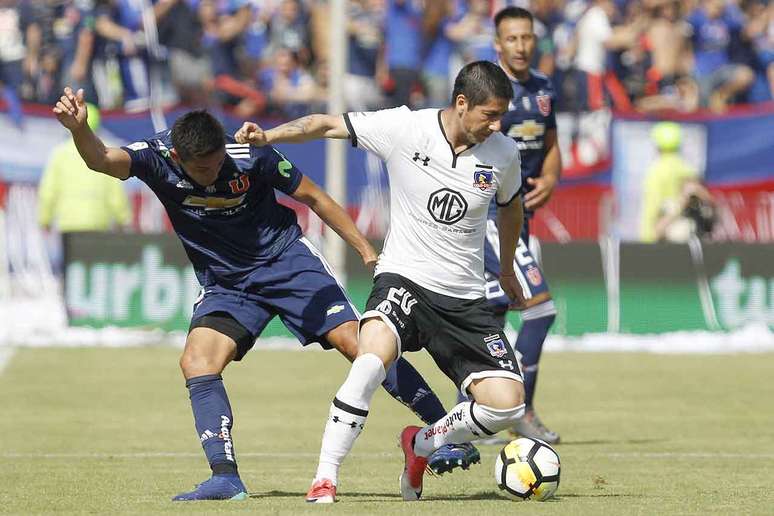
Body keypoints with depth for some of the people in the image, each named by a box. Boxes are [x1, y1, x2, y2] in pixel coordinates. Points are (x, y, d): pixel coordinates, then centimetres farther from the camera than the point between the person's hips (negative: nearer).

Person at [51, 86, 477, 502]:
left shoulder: (251, 156, -19)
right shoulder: (157, 159, -16)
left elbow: (312, 197, -5)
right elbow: (102, 159, -34)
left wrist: (367, 250, -2)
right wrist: (80, 129, -57)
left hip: (287, 260, -2)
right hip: (225, 285, 2)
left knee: (357, 343, -12)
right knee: (196, 362, -20)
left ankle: (445, 430, -1)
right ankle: (225, 477, -19)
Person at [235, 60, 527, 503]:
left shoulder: (503, 154, -1)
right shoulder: (404, 128, -10)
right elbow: (328, 125, -4)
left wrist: (507, 270, 35)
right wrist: (266, 136, -21)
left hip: (465, 300, 3)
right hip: (404, 281, -3)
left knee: (508, 404, -11)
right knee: (372, 358, -34)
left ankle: (422, 444, 18)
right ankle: (325, 480, -24)